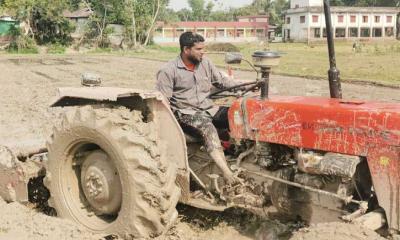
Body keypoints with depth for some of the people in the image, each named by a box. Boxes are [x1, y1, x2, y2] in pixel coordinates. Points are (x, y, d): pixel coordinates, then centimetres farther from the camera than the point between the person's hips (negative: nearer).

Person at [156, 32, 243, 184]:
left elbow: (222, 80, 18)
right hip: (185, 113, -6)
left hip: (208, 109, 6)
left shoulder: (205, 63, 10)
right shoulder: (168, 71, -7)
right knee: (207, 127, -35)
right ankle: (227, 174, -45)